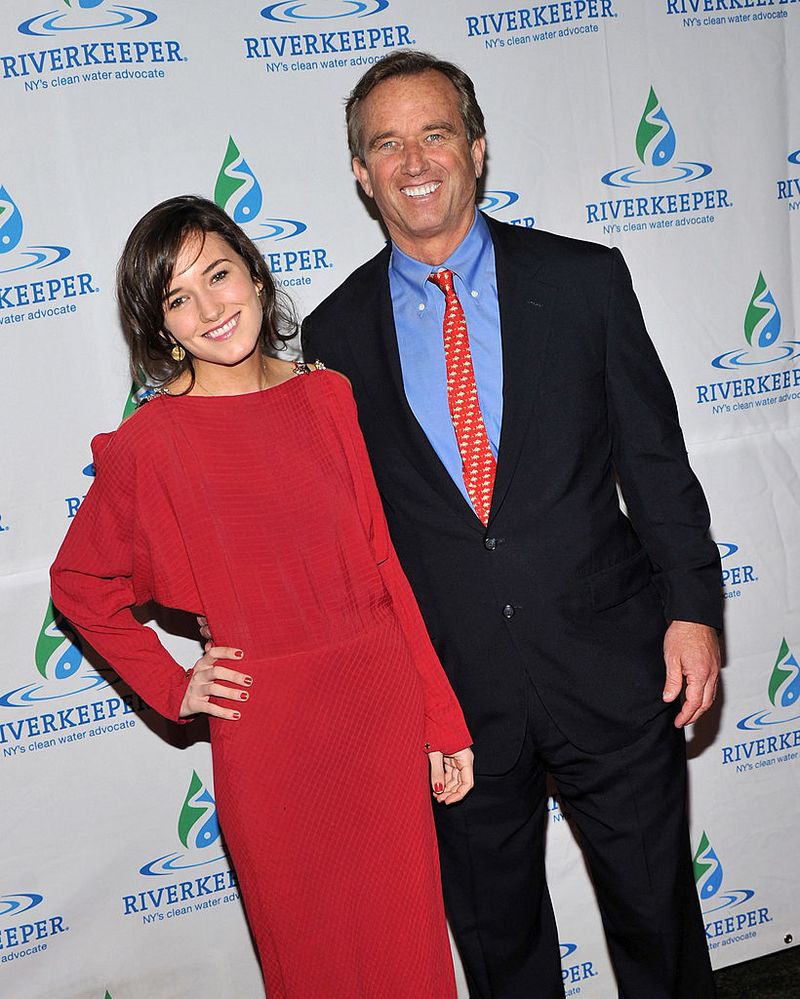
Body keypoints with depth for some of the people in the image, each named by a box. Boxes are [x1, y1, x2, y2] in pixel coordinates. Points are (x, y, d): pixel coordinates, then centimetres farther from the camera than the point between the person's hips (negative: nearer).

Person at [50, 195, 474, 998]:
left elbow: (381, 562, 4)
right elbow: (79, 584, 6)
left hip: (382, 707, 3)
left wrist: (441, 717, 4)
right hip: (269, 735, -3)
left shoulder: (327, 395, 2)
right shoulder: (151, 441, -8)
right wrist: (172, 688, 0)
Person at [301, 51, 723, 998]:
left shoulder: (584, 279, -1)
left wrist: (692, 605, -5)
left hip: (608, 662, 0)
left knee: (655, 904, 15)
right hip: (447, 683, 1)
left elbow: (655, 455, 1)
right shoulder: (334, 332, 0)